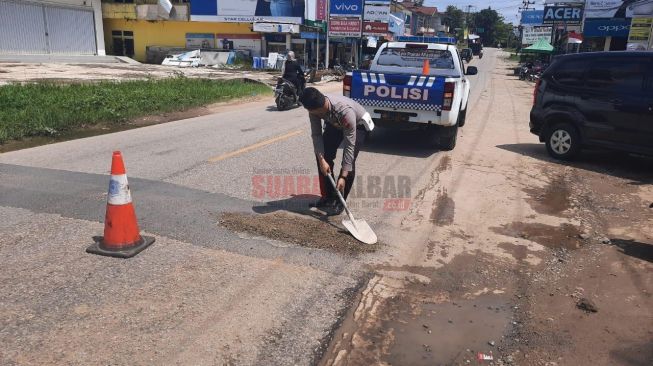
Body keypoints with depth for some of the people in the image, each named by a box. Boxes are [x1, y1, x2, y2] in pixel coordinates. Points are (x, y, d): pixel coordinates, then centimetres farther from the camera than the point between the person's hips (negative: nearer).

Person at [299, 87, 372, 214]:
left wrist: (343, 176, -42)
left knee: (349, 160, -20)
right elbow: (316, 134, -19)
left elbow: (349, 146, -41)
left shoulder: (345, 111, -44)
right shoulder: (315, 109, -29)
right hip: (335, 123, 6)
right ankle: (328, 197, 10)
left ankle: (340, 202, -7)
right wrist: (321, 160, -30)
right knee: (324, 155, -5)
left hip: (358, 124, -5)